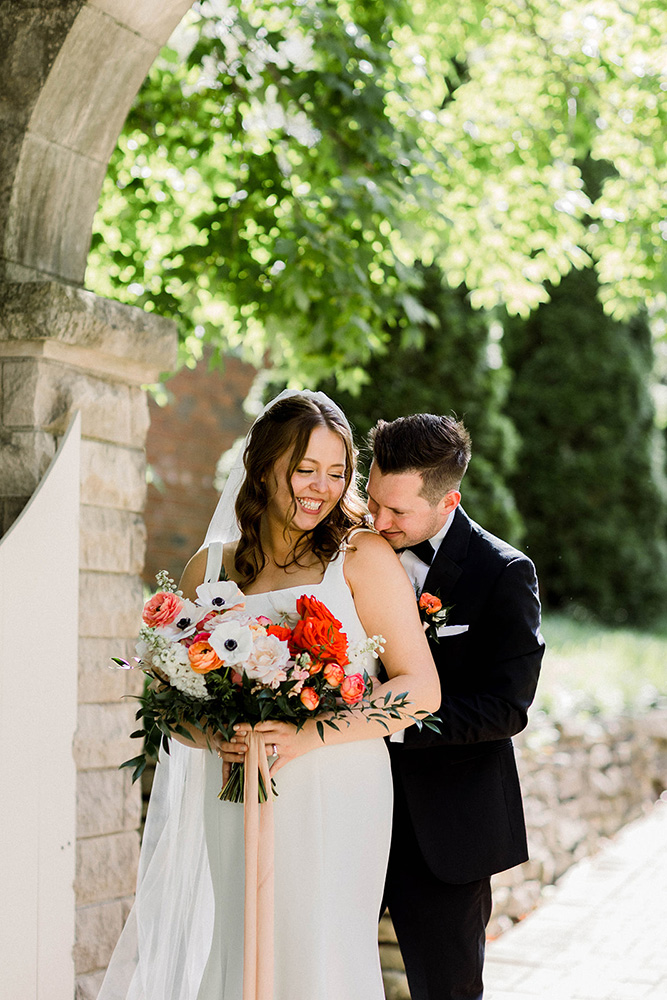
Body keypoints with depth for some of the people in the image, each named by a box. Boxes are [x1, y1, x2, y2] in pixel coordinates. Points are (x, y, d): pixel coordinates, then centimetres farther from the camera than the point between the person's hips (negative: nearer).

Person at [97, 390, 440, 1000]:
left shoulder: (363, 556, -1)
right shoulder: (210, 567, 10)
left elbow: (421, 690, -7)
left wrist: (304, 738, -15)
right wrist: (213, 734, -7)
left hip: (330, 800, -3)